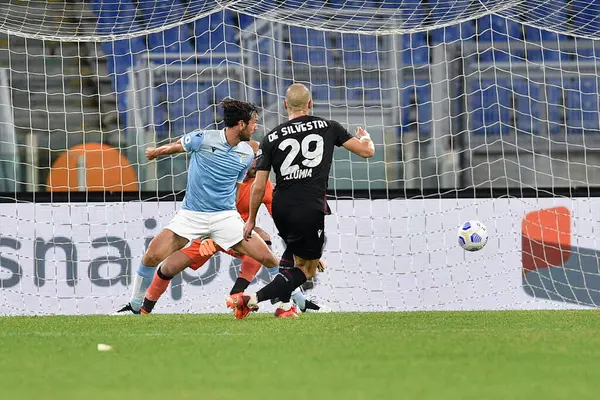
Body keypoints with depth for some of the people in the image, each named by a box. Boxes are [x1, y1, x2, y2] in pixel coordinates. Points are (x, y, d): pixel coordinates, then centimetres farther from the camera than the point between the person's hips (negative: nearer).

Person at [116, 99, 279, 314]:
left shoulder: (247, 154, 1)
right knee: (152, 256, -12)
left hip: (226, 216, 2)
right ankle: (135, 307, 9)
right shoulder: (203, 139, -11)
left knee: (267, 258, -10)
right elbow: (176, 146, 11)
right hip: (190, 214, -2)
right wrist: (155, 151, 29)